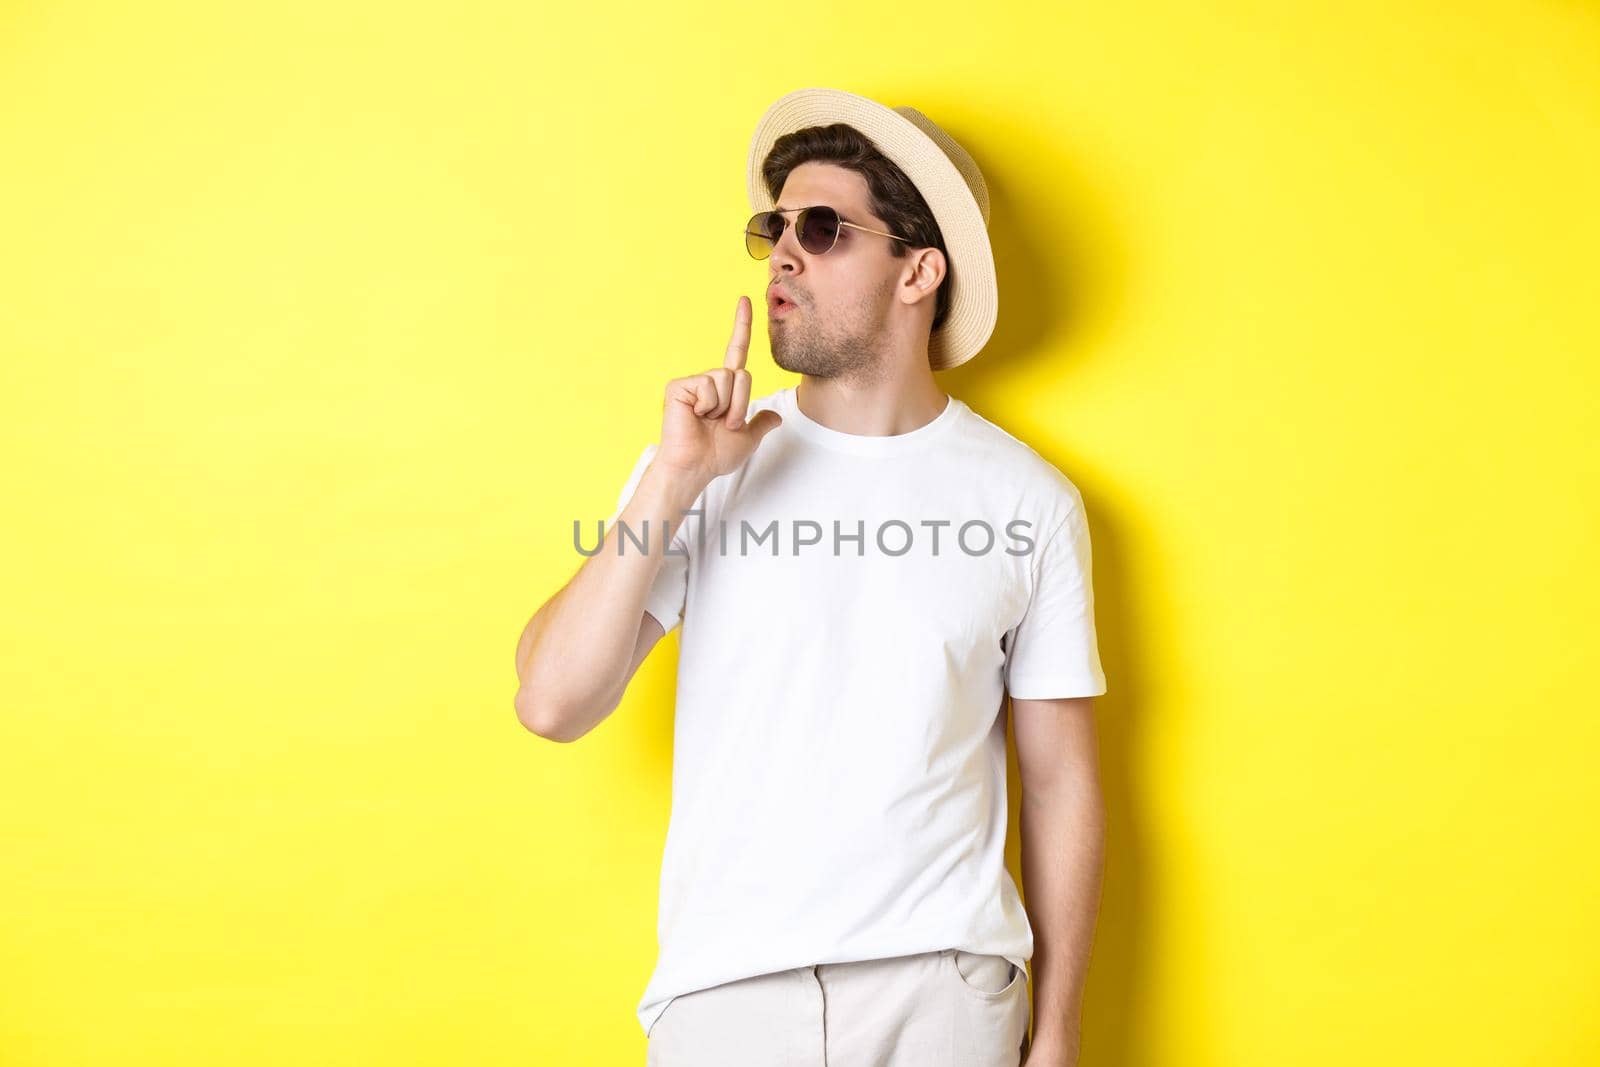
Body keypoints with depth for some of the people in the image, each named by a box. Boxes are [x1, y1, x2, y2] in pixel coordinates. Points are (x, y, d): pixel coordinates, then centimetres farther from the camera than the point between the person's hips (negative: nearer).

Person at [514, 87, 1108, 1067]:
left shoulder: (1027, 500, -1)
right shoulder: (710, 465, 0)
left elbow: (1062, 783, 3)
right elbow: (553, 705, -10)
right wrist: (674, 478, -16)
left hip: (947, 985, 0)